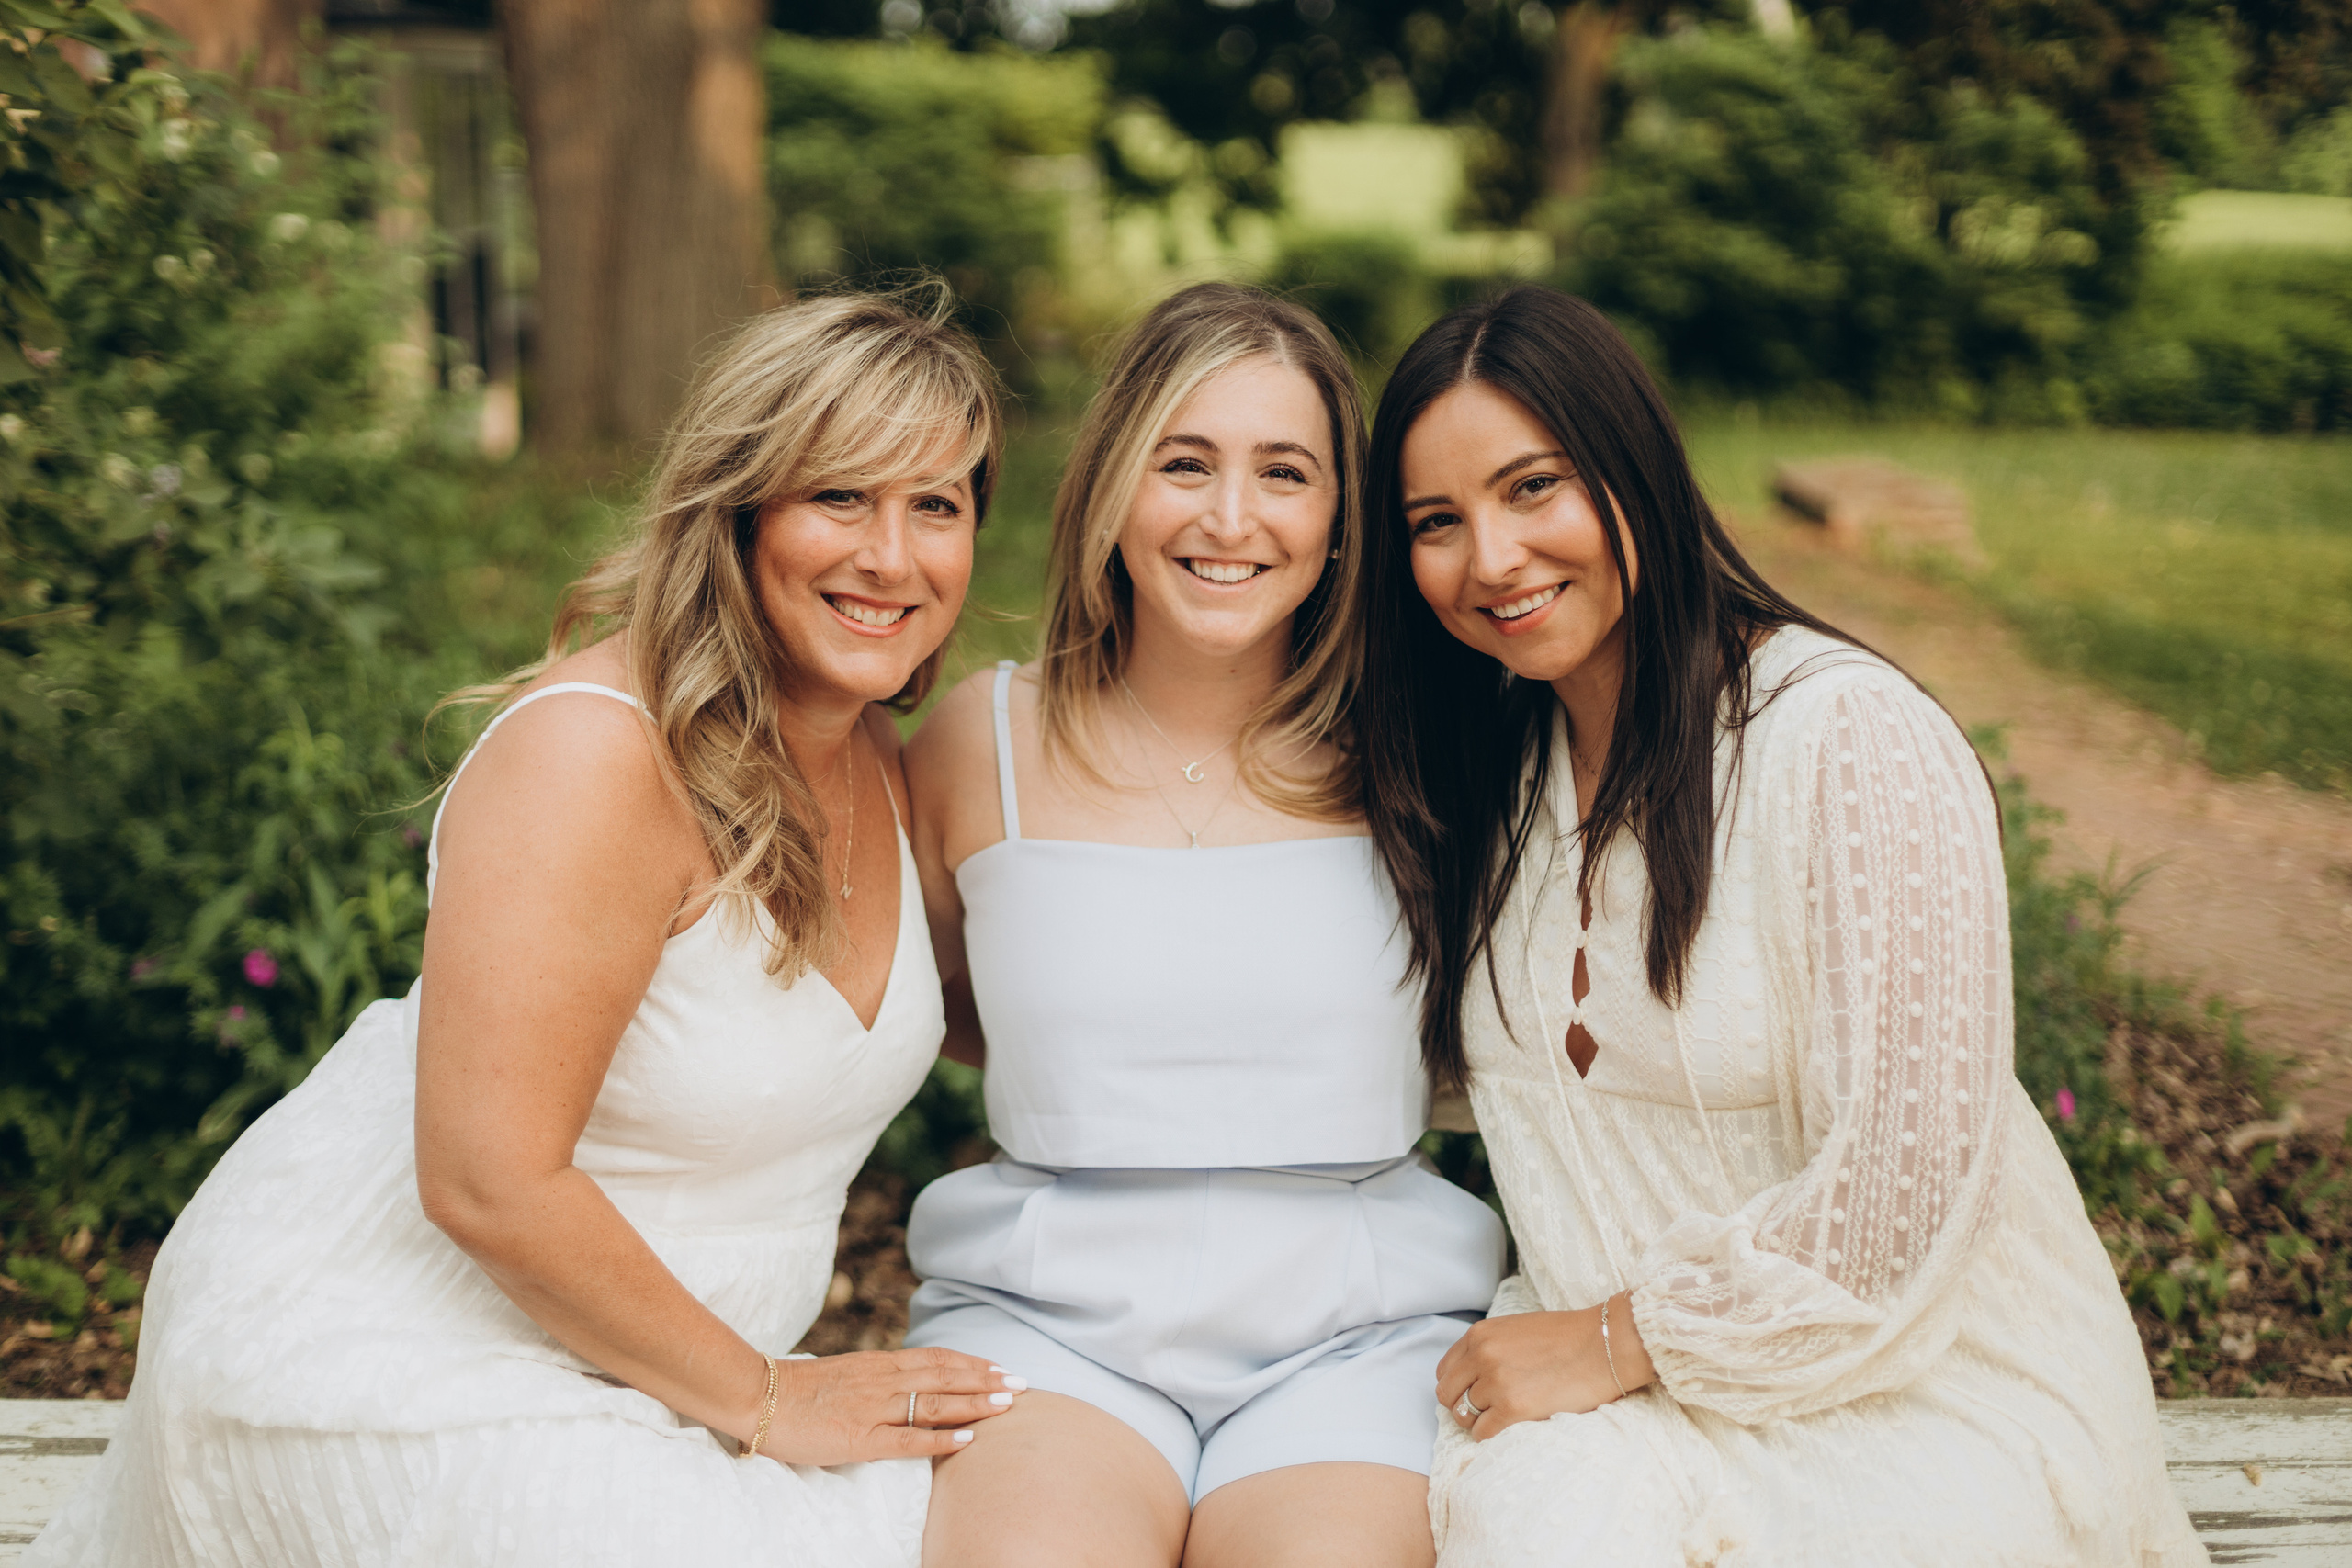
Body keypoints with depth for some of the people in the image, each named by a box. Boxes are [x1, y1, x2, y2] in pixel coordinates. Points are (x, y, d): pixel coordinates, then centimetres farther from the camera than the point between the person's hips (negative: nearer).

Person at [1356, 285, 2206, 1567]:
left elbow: (1906, 1183, -19)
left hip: (1930, 1388, -4)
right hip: (1633, 1380, 5)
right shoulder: (1487, 774, 6)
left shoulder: (1855, 738, -17)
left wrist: (1610, 1342, -14)